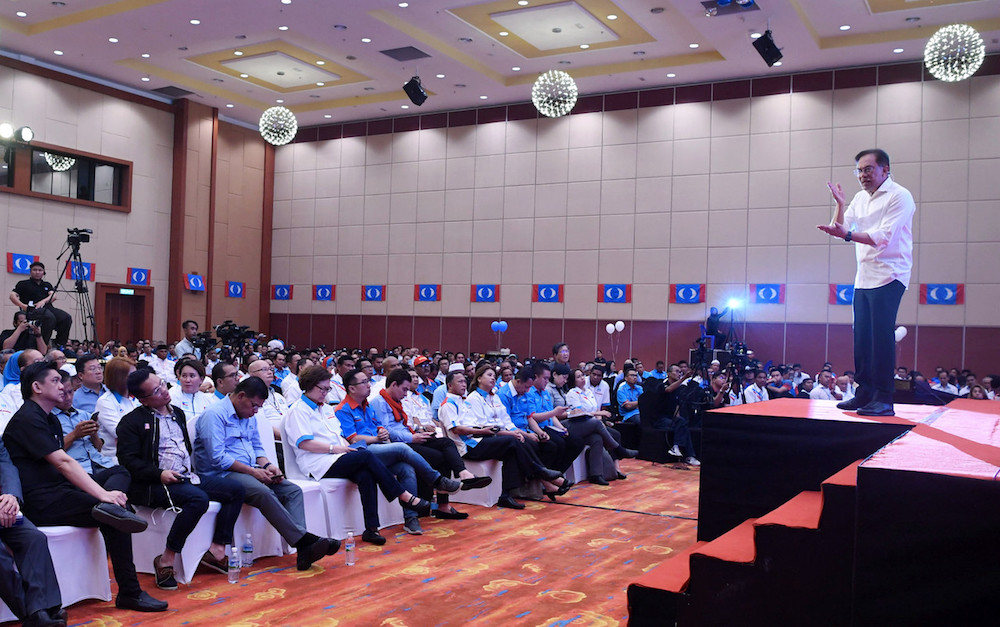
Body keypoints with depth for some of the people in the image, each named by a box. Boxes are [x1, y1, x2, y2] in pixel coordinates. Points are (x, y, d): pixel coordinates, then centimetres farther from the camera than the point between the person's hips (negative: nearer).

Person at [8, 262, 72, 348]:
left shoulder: (47, 285, 26)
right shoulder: (24, 284, 14)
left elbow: (53, 295, 8)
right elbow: (13, 295, 2)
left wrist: (43, 301, -13)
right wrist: (23, 306, -16)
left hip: (47, 307, 5)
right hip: (33, 309, -5)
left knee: (67, 318, -25)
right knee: (50, 317, -38)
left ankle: (60, 346, -18)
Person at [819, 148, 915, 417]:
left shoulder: (899, 196, -9)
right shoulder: (861, 198, 14)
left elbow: (882, 237, -20)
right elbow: (841, 228, 10)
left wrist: (847, 234, -31)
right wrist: (840, 205, -4)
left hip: (888, 276, -7)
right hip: (864, 277, 7)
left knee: (881, 336, -11)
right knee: (862, 336, 7)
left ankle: (883, 399, -8)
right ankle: (864, 393, 15)